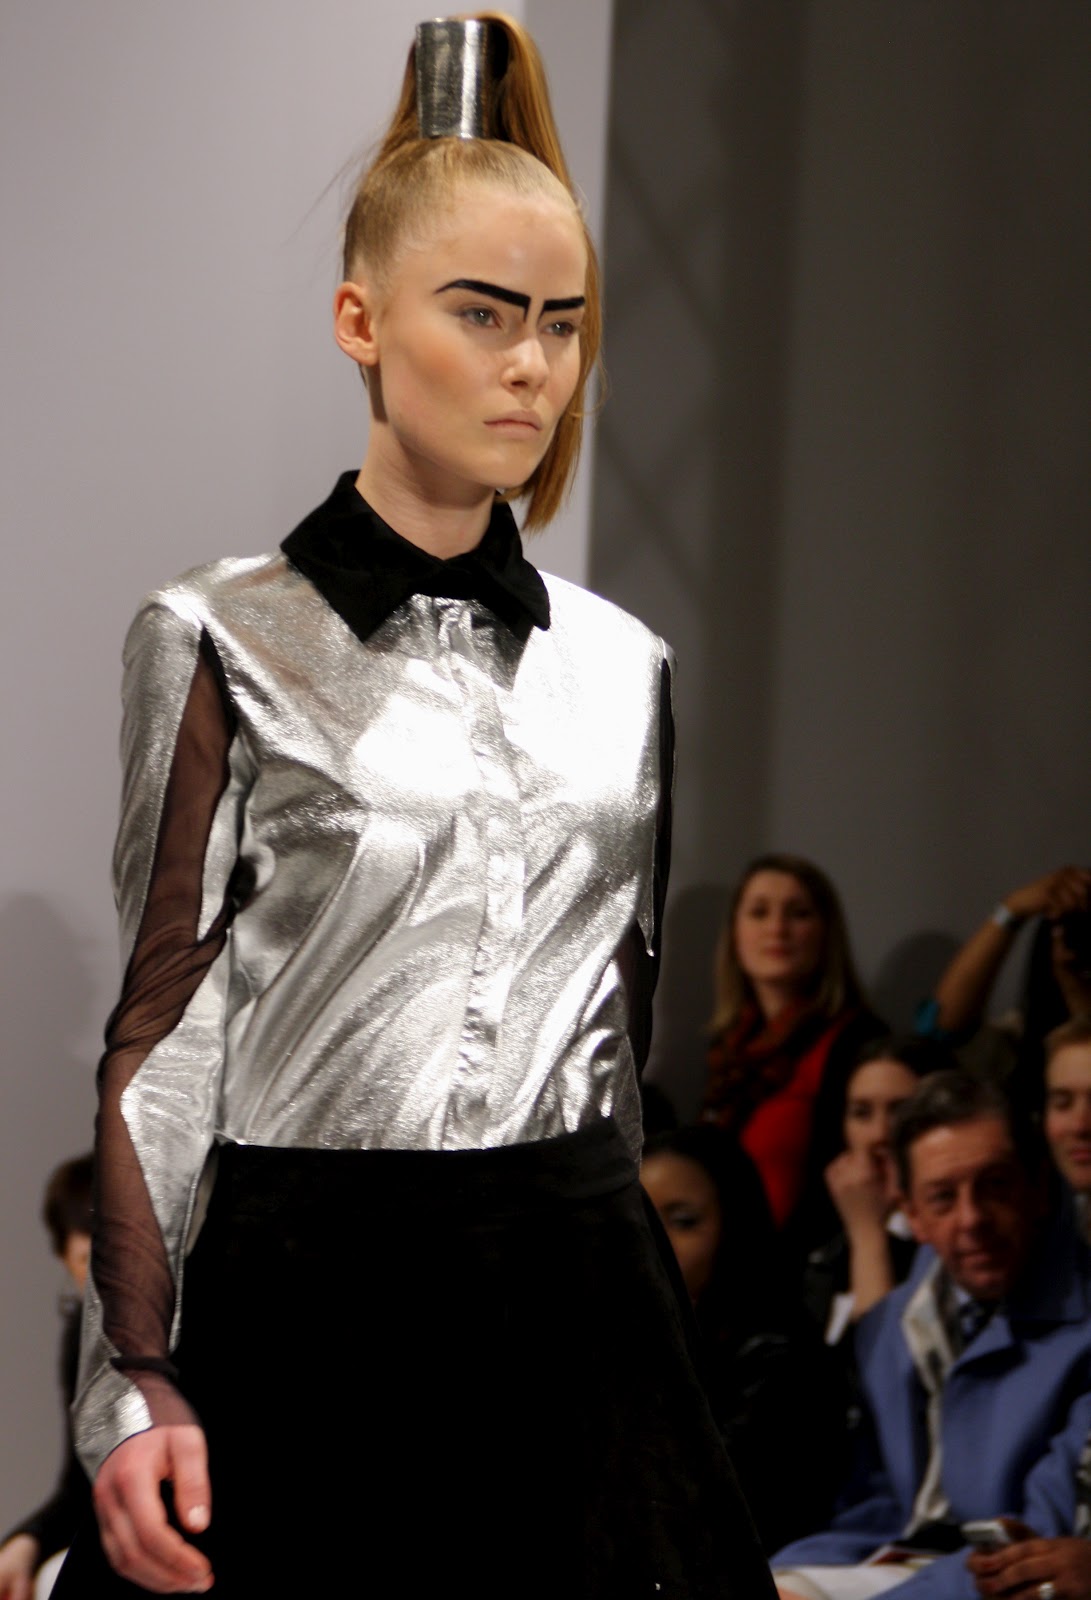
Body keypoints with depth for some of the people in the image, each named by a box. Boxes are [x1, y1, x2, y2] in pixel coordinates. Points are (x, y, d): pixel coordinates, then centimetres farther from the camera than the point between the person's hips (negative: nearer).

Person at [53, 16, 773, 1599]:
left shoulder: (623, 665, 11)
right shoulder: (229, 643, -2)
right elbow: (163, 1026, -5)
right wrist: (137, 1383, -12)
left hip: (576, 1308, 4)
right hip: (310, 1299, -4)